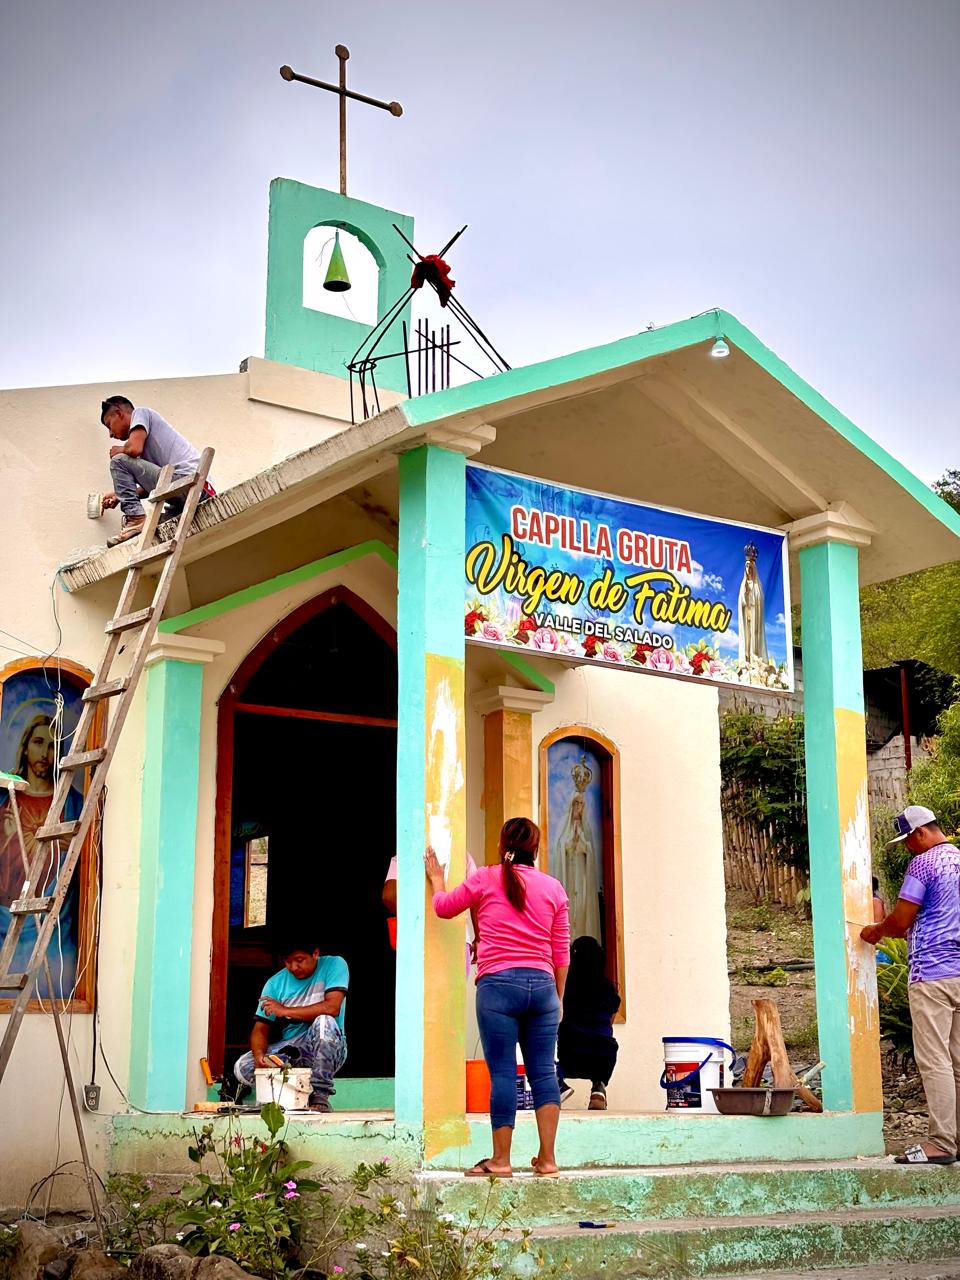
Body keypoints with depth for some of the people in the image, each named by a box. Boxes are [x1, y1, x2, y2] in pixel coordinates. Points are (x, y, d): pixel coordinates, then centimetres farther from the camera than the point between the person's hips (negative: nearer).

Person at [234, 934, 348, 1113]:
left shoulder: (334, 965, -6)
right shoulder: (275, 983, 3)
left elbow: (332, 1008, -21)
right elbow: (260, 1029, -1)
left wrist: (285, 1011, -16)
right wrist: (259, 1054, -24)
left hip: (328, 1049, -3)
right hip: (288, 1051, 3)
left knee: (324, 1021, -35)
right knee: (242, 1068, -21)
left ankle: (320, 1095, -24)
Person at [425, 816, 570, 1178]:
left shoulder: (485, 879, 3)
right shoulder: (553, 887, 11)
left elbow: (444, 907, 19)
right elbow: (561, 952, 12)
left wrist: (437, 879, 38)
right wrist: (558, 997, 21)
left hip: (498, 984, -3)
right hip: (542, 985, 3)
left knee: (503, 1071, -1)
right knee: (543, 1071, 5)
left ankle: (500, 1160, 2)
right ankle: (547, 1158, 4)